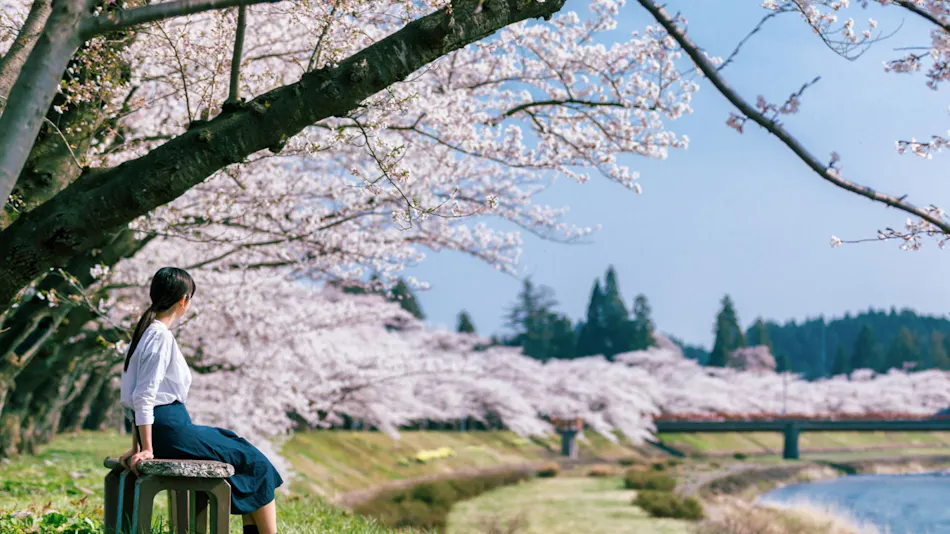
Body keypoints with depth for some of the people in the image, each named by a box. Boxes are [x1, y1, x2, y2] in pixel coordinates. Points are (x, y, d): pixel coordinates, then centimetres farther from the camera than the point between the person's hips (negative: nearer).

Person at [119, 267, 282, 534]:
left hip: (159, 428, 9)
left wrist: (138, 446, 22)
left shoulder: (146, 332, 13)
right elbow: (144, 397, -20)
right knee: (254, 462, 2)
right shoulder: (162, 337, -16)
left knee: (242, 450, 19)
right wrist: (147, 449, -18)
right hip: (170, 430, -9)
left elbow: (135, 396, 18)